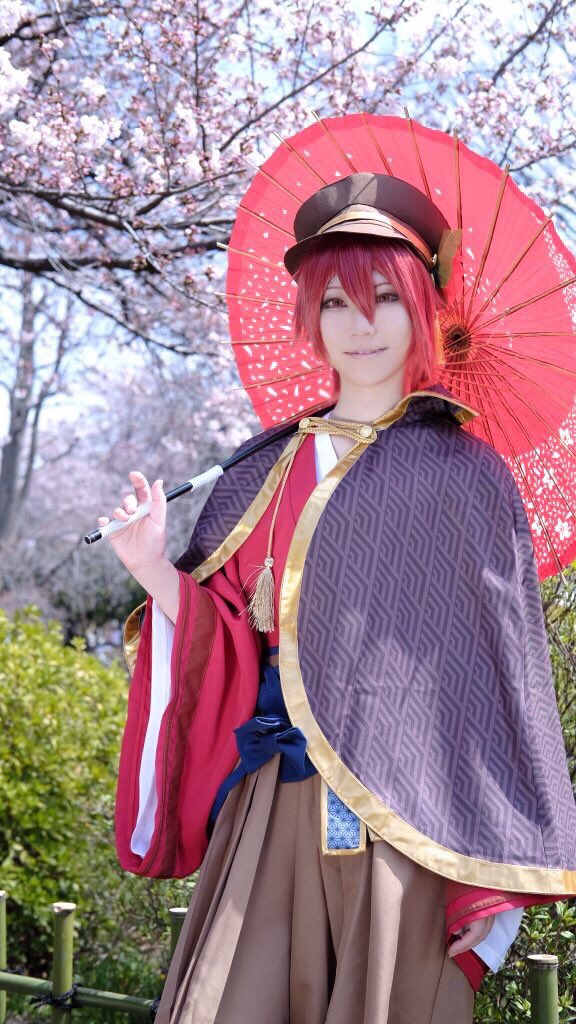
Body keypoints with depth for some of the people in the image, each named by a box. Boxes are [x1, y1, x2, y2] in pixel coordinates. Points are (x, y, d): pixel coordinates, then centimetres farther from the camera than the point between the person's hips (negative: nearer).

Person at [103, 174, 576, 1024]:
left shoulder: (463, 473, 1)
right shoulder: (266, 475, 12)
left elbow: (502, 672, -3)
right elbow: (226, 648, 11)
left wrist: (499, 875, -8)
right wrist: (153, 569, -6)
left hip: (401, 813, -3)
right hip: (272, 808, 3)